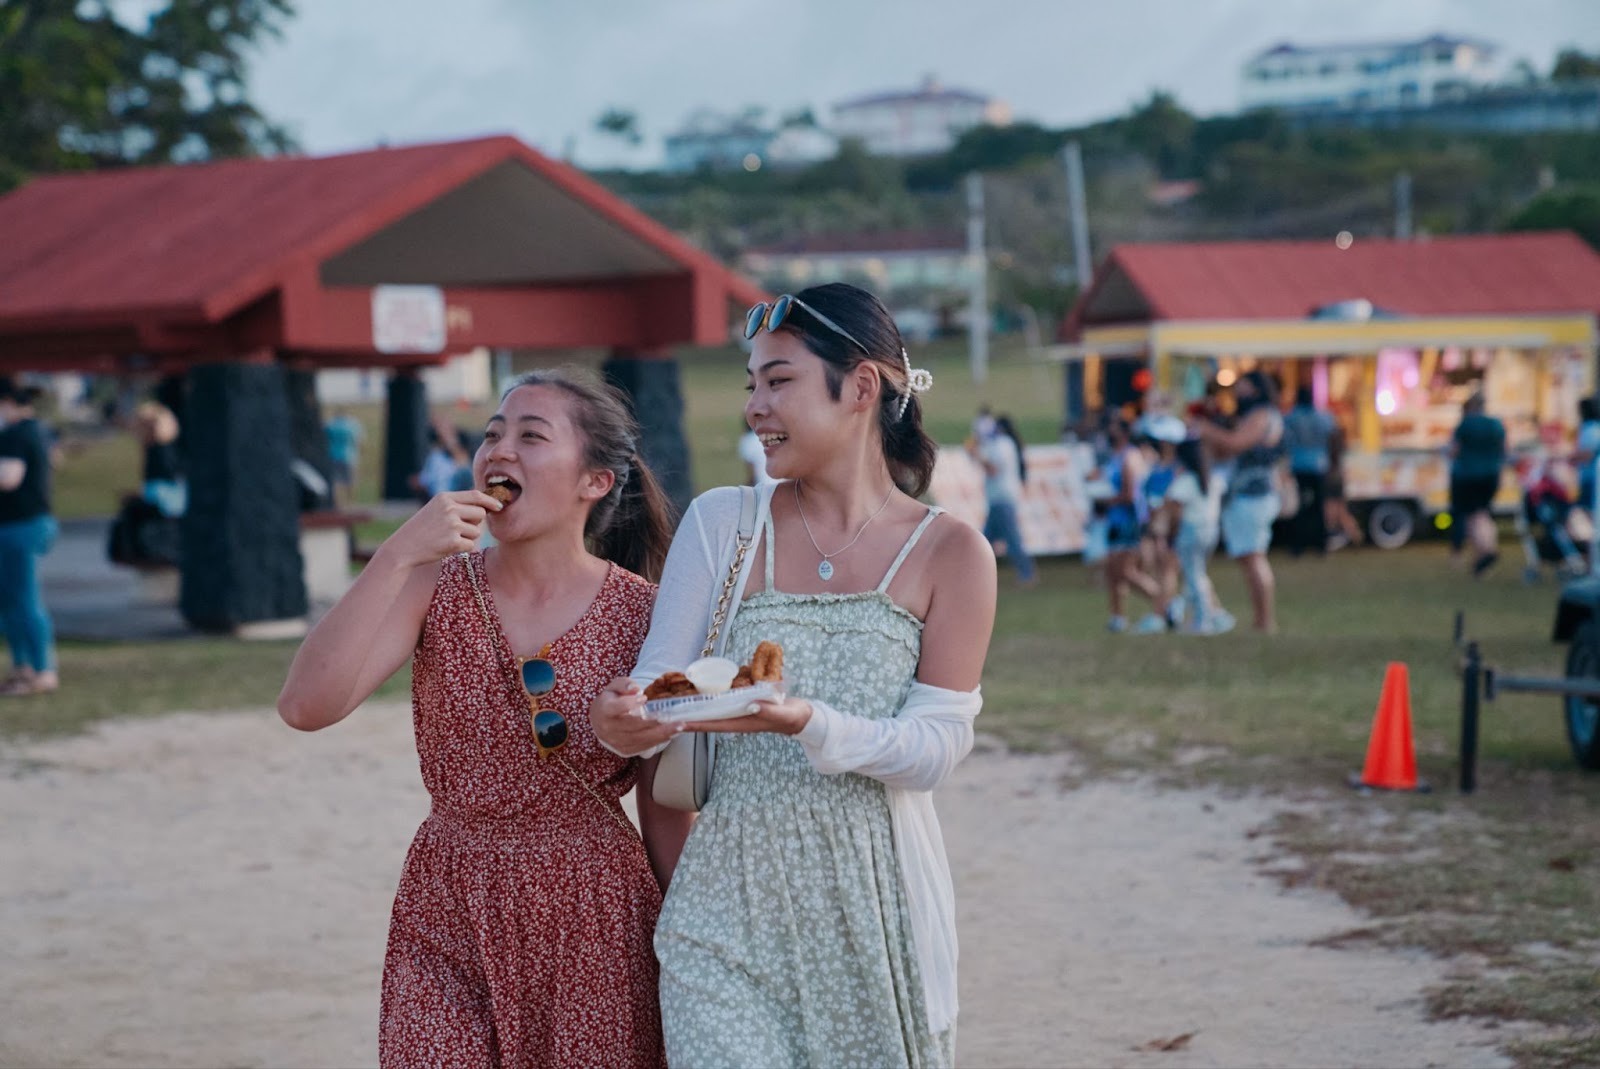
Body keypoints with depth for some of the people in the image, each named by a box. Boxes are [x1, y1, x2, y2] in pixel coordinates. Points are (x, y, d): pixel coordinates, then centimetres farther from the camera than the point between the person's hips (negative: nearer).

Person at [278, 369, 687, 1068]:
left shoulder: (643, 613, -6)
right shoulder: (439, 588, -2)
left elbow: (667, 810, 0)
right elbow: (306, 707, -15)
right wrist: (399, 555, -20)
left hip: (597, 926, -1)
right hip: (450, 924, 1)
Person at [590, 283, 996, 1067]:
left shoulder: (950, 554, -2)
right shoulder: (722, 523, 3)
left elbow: (934, 750, -9)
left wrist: (805, 722, -26)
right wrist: (623, 721, -24)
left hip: (875, 903, 0)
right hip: (731, 906, 1)